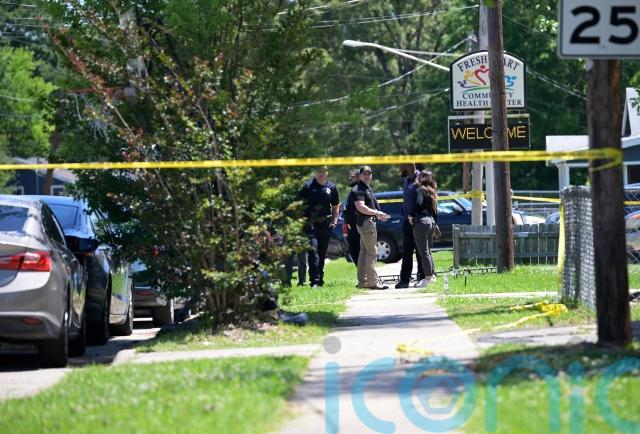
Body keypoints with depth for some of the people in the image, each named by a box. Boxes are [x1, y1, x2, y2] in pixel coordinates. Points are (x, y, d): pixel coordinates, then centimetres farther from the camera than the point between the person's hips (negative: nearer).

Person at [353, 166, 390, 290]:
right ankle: (373, 282, -13)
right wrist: (377, 213, -21)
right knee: (372, 253, -11)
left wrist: (379, 214, 16)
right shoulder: (359, 189, -13)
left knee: (364, 253, 13)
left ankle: (362, 281, 17)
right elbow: (360, 207, -24)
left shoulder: (368, 189, 19)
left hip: (368, 222, 11)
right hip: (366, 222, -11)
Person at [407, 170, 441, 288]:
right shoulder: (432, 192, 15)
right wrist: (435, 225, 25)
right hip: (431, 221, 8)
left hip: (421, 221, -8)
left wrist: (411, 215, -6)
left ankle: (428, 277, -6)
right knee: (428, 250, 18)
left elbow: (418, 203, -19)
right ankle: (432, 274, 21)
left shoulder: (420, 190, -8)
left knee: (423, 251, -5)